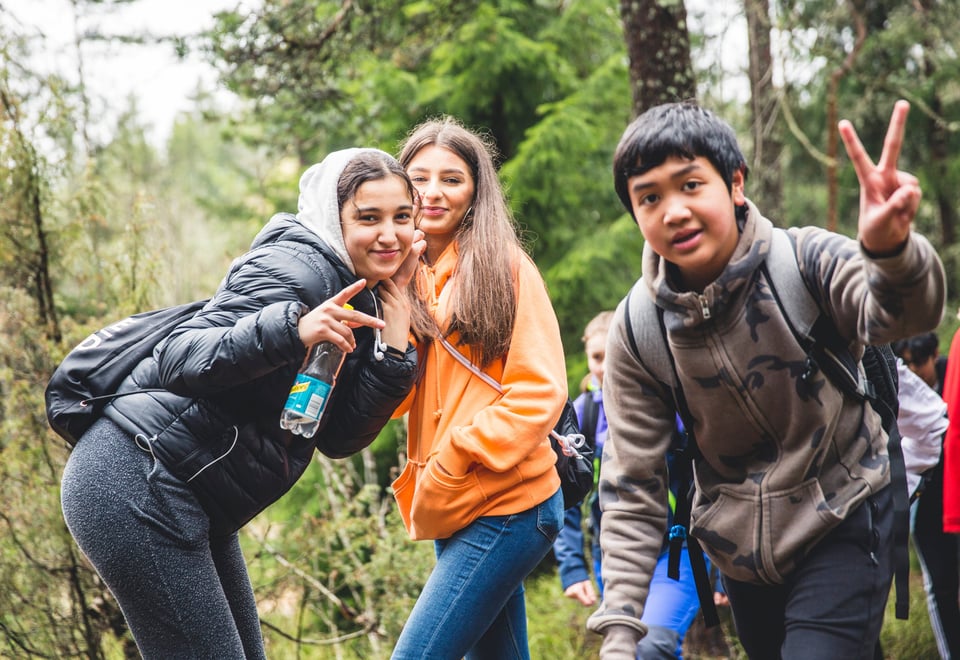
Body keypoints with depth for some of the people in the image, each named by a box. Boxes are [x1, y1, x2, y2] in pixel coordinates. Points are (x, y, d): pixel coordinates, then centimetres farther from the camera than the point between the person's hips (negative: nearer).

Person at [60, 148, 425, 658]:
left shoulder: (360, 301, 11)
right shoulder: (296, 267, -15)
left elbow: (341, 437, 2)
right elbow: (177, 360, -24)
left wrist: (394, 334, -6)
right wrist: (292, 329, -37)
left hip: (195, 509, 10)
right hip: (135, 484, -10)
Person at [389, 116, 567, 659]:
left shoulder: (504, 266, -7)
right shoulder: (410, 274, 11)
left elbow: (540, 393, -11)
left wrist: (450, 465, -15)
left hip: (506, 507, -7)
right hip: (457, 511, 7)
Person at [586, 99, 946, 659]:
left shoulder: (804, 261, -19)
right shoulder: (637, 330, -11)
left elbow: (906, 314, -39)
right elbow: (633, 487, -6)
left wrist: (892, 252, -62)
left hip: (842, 525, -3)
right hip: (740, 546, 4)